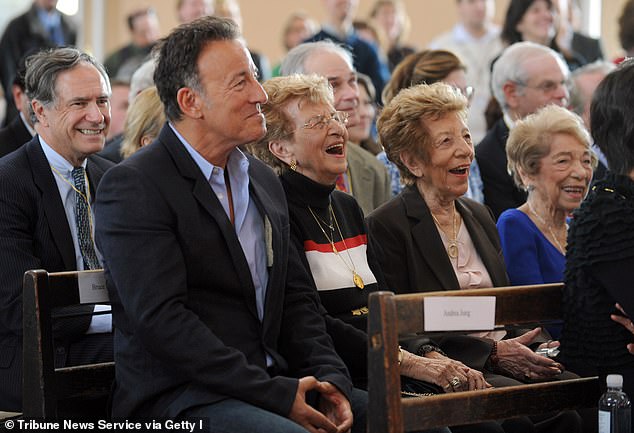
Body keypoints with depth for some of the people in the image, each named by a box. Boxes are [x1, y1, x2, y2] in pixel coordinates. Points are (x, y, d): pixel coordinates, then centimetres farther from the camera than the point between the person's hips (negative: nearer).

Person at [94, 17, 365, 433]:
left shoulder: (265, 181, 17)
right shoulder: (133, 186, -8)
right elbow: (161, 320, -16)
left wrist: (330, 379, -1)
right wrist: (276, 396, -18)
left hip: (274, 383, 7)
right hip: (177, 399, -7)